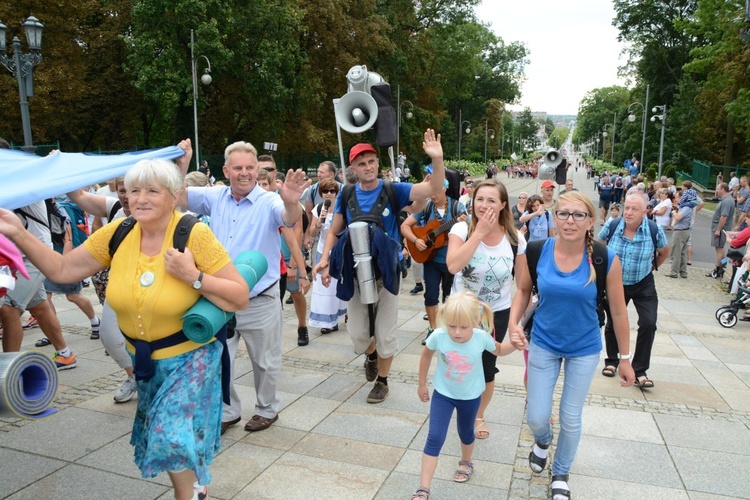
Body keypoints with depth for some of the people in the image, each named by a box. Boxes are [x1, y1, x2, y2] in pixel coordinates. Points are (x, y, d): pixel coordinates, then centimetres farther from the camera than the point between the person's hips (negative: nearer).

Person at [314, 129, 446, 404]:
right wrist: (325, 259, -11)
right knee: (357, 332, 11)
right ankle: (371, 355, 46)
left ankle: (382, 381, 28)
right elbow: (334, 232, 5)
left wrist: (437, 159, -35)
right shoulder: (346, 195, -2)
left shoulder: (393, 191, -9)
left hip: (387, 272, -2)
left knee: (385, 332, 7)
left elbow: (433, 188, -18)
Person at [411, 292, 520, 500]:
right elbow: (426, 356, -6)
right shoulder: (438, 336, -29)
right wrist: (422, 384, 4)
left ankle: (466, 463, 54)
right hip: (443, 393, -1)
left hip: (470, 396, 1)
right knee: (434, 438, -5)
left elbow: (499, 351, -2)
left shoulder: (481, 338, -27)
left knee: (465, 433, 23)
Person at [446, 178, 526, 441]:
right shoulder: (462, 229, -16)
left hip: (497, 313, 1)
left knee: (487, 369, 12)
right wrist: (479, 233, -31)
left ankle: (479, 416, 39)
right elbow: (453, 266, -32)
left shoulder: (514, 238, -11)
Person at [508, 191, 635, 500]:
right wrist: (513, 323, -14)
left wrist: (625, 358, 1)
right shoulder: (537, 252, -16)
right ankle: (543, 440, 46)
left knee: (571, 419, 12)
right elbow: (523, 290, 2)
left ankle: (561, 475, 41)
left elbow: (618, 311, -7)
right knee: (536, 418, 6)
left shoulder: (606, 260, -19)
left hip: (584, 349, -1)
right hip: (543, 344, 1)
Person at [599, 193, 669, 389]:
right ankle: (611, 361, 34)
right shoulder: (612, 226, -16)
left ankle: (640, 371, 2)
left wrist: (652, 266, 9)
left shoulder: (655, 230, -17)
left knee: (648, 324, -12)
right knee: (613, 323, 11)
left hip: (643, 284, -1)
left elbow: (665, 251, 5)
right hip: (615, 283, 1)